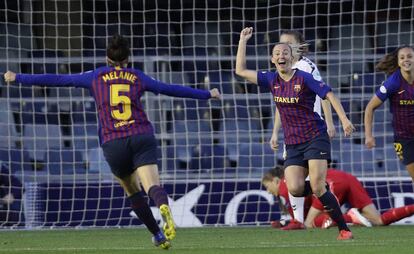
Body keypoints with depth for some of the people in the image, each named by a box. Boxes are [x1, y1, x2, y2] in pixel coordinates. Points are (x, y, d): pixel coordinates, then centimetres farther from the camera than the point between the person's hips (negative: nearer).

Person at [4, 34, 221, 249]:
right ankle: (164, 208, -50)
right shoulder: (137, 77, 15)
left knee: (133, 191, 20)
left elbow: (56, 80, 14)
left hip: (113, 143, 1)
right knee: (153, 186, -17)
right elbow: (172, 89, 23)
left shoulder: (96, 77, 13)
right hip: (142, 137, -1)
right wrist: (207, 94, 35)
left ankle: (158, 235, 16)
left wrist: (18, 78, 22)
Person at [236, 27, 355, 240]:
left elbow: (329, 95, -10)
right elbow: (241, 70, 10)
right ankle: (325, 192, 19)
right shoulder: (272, 80, 7)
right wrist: (243, 41, 8)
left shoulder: (304, 78, -9)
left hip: (315, 137, -5)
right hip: (292, 143, 5)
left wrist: (344, 120, -21)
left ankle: (344, 229, -8)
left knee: (317, 187, -18)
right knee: (295, 189, -14)